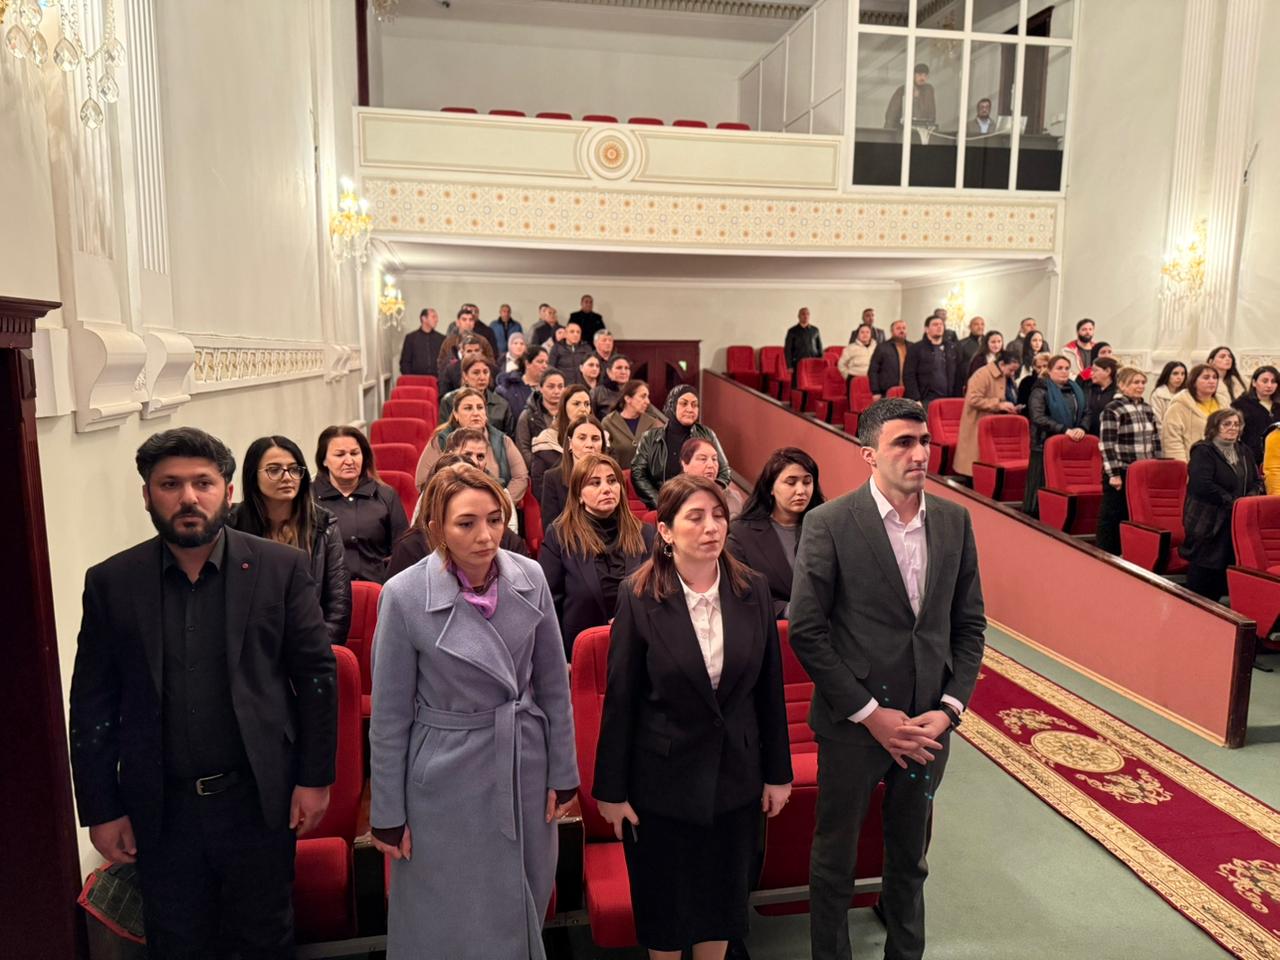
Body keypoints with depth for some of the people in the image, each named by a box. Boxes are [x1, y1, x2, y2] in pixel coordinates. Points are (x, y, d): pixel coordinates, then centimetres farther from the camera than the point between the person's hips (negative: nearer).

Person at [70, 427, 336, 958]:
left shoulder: (280, 567, -8)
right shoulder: (110, 583, -3)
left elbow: (317, 675, -4)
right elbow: (92, 705, 2)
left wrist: (315, 777, -5)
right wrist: (101, 810, 2)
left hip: (259, 800, -1)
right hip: (161, 812, 1)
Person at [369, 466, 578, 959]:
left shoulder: (529, 577, -9)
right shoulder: (404, 595, -17)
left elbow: (554, 686, 2)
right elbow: (389, 716, -8)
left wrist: (563, 773, 5)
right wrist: (388, 814, -2)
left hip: (526, 771, 3)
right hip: (447, 781, -3)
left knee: (523, 910, 19)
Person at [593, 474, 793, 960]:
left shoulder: (753, 590, -6)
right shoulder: (639, 596, -15)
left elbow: (770, 687, 1)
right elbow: (620, 699, -10)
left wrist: (778, 772, 5)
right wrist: (612, 789, -6)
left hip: (735, 776, 3)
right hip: (662, 780, -2)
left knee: (723, 899, 19)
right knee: (663, 902, 17)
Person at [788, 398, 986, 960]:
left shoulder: (954, 521, 1)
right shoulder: (829, 525, -13)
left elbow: (969, 625, 5)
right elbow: (806, 633, -13)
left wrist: (949, 708, -5)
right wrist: (870, 713, -13)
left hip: (928, 724, 4)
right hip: (853, 723, -4)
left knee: (910, 858, 22)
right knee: (835, 860, 14)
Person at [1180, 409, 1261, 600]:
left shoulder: (1244, 452, 16)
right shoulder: (1203, 452, -9)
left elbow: (1256, 482, 19)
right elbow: (1202, 485, -21)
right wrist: (1232, 502, -18)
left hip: (1237, 523, 7)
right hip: (1208, 524, -7)